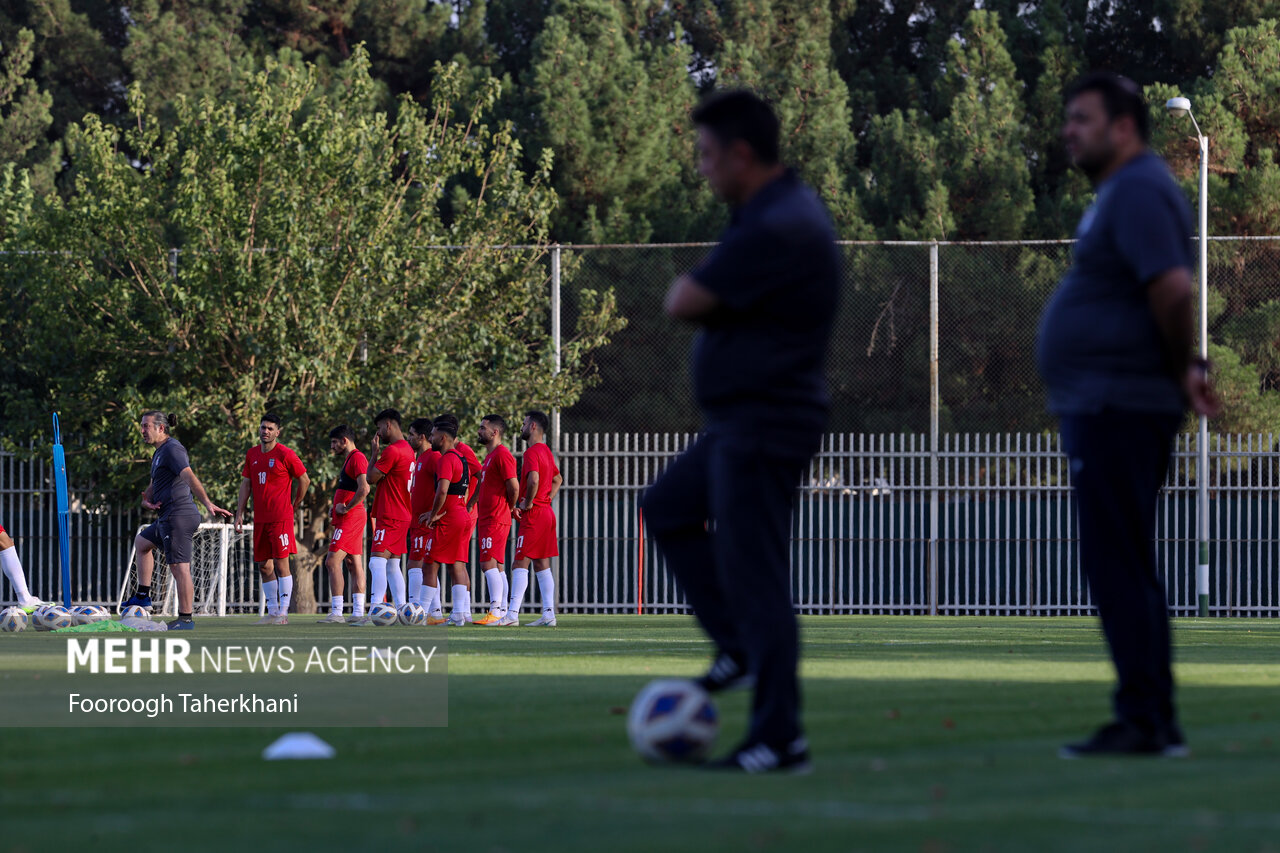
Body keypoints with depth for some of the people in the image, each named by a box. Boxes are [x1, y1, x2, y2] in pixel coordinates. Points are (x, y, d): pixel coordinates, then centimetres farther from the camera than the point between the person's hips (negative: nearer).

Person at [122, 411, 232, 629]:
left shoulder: (172, 449, -13)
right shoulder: (159, 452, 20)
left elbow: (189, 476, -27)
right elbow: (155, 482, 27)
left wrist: (207, 503, -39)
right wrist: (146, 500, 4)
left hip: (178, 517, -11)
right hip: (167, 518, 11)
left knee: (179, 567, -13)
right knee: (141, 542, 29)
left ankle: (186, 618, -13)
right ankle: (143, 594, 32)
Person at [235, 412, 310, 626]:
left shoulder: (285, 455, -6)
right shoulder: (252, 454, 12)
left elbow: (304, 481, 2)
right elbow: (245, 485, 16)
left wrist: (294, 506, 8)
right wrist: (239, 514, 9)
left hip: (281, 518, -6)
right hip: (260, 518, 6)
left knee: (280, 564, -8)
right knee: (264, 566, 6)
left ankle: (283, 612, -7)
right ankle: (272, 612, 12)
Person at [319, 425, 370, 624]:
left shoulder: (357, 458, -12)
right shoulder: (349, 459, 20)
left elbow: (364, 489, -24)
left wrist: (346, 508, -16)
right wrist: (336, 515, 20)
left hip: (350, 518, -11)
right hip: (349, 519, 11)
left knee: (333, 561, -14)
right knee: (355, 565, 8)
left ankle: (336, 613, -17)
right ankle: (358, 612, 7)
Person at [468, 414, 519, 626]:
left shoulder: (502, 455, -13)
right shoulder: (490, 456, 19)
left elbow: (514, 486, -18)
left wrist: (511, 507, -5)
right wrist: (469, 506, 22)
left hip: (495, 519, -10)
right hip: (486, 519, 10)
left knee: (488, 564, -14)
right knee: (496, 566, 9)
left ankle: (495, 612, -17)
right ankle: (503, 611, 10)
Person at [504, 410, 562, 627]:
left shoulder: (532, 453, -14)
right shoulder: (546, 451, 16)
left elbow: (533, 480, -31)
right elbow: (558, 480, 29)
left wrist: (527, 504, -18)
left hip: (533, 514, -10)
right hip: (547, 512, 10)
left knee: (521, 564, -11)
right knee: (542, 564, 10)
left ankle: (512, 613, -16)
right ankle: (548, 614, 7)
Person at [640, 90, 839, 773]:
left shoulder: (778, 228, -23)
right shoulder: (774, 207, 12)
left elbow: (682, 303, -21)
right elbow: (698, 299, 18)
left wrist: (687, 290, 0)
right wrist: (700, 298, -3)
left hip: (764, 428, -11)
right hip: (740, 421, 11)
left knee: (754, 576, -9)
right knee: (667, 511, 24)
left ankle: (779, 739, -6)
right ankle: (740, 647, 23)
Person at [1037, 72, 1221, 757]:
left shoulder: (1140, 191, -14)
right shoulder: (1120, 193, 19)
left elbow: (1172, 289, -25)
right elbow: (1163, 296, 23)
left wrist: (1180, 371, -13)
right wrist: (1184, 369, 10)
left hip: (1118, 409, -11)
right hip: (1100, 408, 11)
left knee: (1118, 566, -10)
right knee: (1124, 570, 12)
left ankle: (1146, 720, -10)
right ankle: (1152, 721, 16)